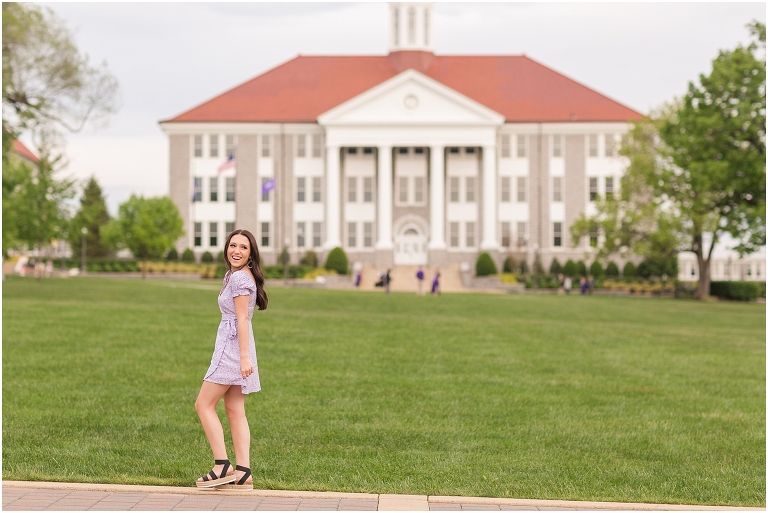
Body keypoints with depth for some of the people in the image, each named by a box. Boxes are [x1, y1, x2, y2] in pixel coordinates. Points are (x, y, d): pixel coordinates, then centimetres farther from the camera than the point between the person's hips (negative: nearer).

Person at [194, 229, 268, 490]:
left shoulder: (239, 277, -14)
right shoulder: (233, 274, 17)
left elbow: (242, 319, -19)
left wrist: (244, 357, -22)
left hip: (233, 347, -10)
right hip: (232, 347, 10)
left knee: (204, 404, -5)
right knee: (235, 410, 7)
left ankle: (222, 466, -6)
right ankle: (242, 473, 5)